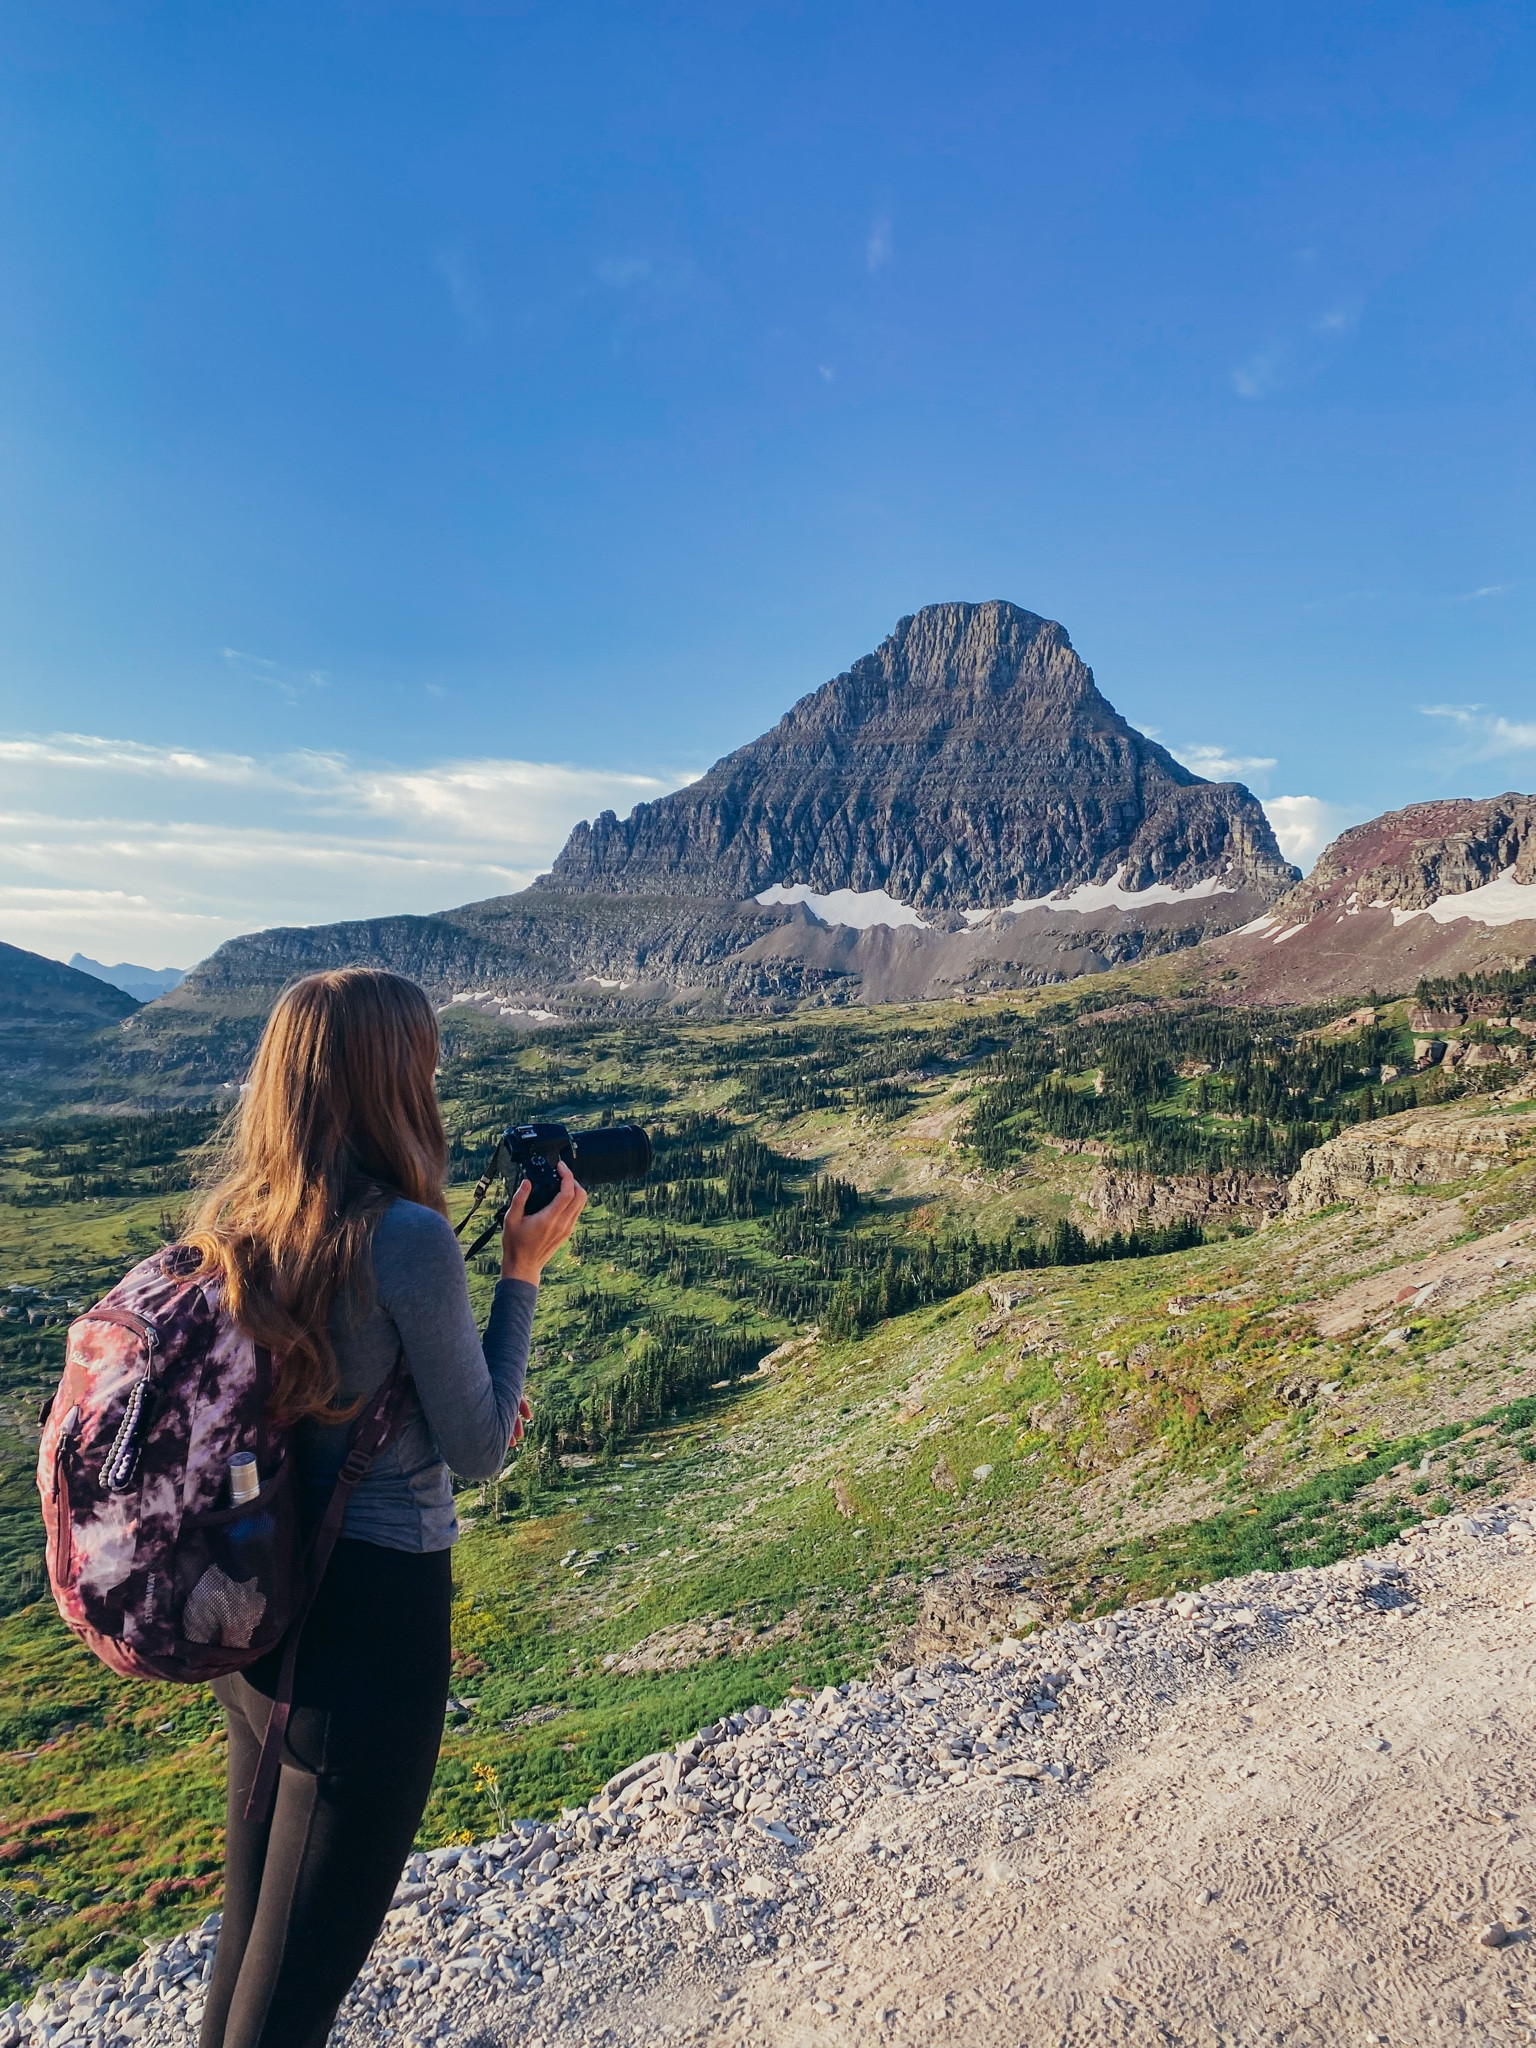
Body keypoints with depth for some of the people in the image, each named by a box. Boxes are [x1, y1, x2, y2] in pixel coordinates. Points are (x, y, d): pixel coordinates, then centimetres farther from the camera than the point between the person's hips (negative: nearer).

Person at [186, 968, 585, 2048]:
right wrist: (523, 1273, -9)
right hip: (373, 1607, -7)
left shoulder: (231, 1218, -2)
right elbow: (478, 1454, -13)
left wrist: (471, 1396, 10)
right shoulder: (410, 1239, -24)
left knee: (251, 1922, 26)